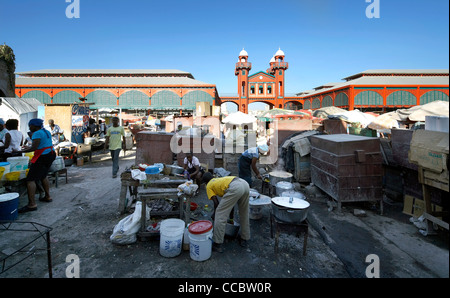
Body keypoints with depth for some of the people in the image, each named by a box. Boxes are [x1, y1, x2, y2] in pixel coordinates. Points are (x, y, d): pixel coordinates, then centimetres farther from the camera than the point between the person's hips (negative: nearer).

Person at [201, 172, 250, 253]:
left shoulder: (209, 186, 19)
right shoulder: (219, 179, 39)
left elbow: (216, 202, 12)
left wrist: (214, 214, 29)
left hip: (235, 188, -8)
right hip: (245, 183, 8)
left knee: (220, 214, 4)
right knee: (244, 214, 26)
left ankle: (217, 244, 12)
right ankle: (245, 239, 39)